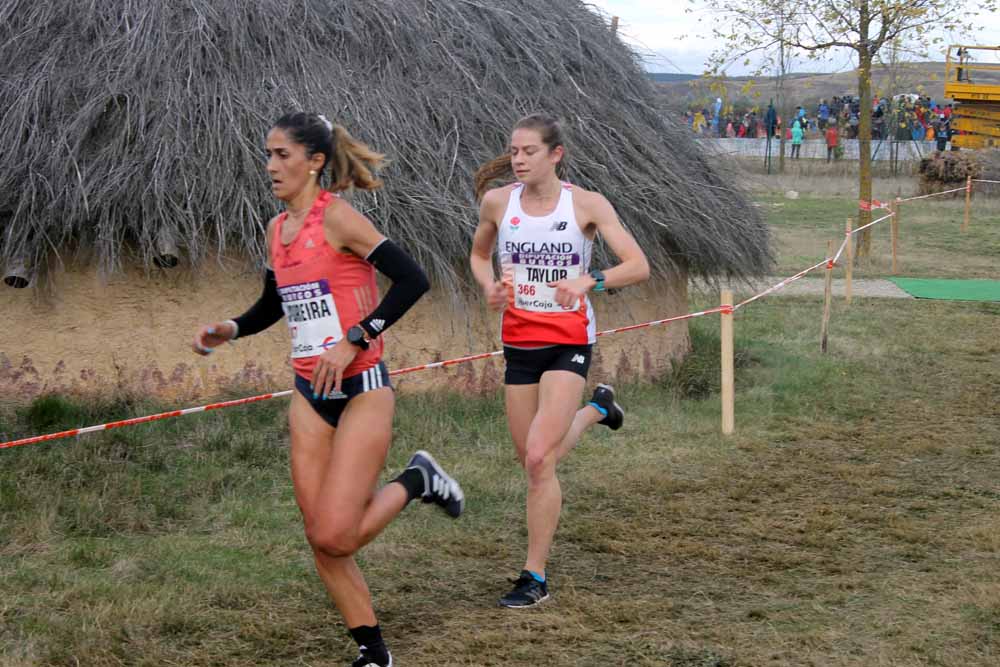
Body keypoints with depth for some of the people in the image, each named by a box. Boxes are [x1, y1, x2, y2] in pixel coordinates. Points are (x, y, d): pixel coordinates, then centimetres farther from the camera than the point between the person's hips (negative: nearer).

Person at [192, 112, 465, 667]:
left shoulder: (336, 216, -13)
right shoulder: (277, 229, 10)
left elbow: (411, 279, -19)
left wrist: (354, 340, -21)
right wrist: (229, 330, 6)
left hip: (361, 388, -7)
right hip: (309, 395, 7)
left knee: (335, 537, -14)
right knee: (320, 540, 4)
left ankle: (416, 481, 12)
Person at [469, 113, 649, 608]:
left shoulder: (586, 205, -9)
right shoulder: (497, 201, -1)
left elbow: (639, 266, -11)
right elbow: (479, 254, 18)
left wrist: (588, 281, -29)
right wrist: (489, 287, -4)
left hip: (569, 340, -4)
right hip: (519, 340, 4)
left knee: (539, 459, -16)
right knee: (531, 460, 13)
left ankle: (535, 577, -4)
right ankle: (595, 409, 45)